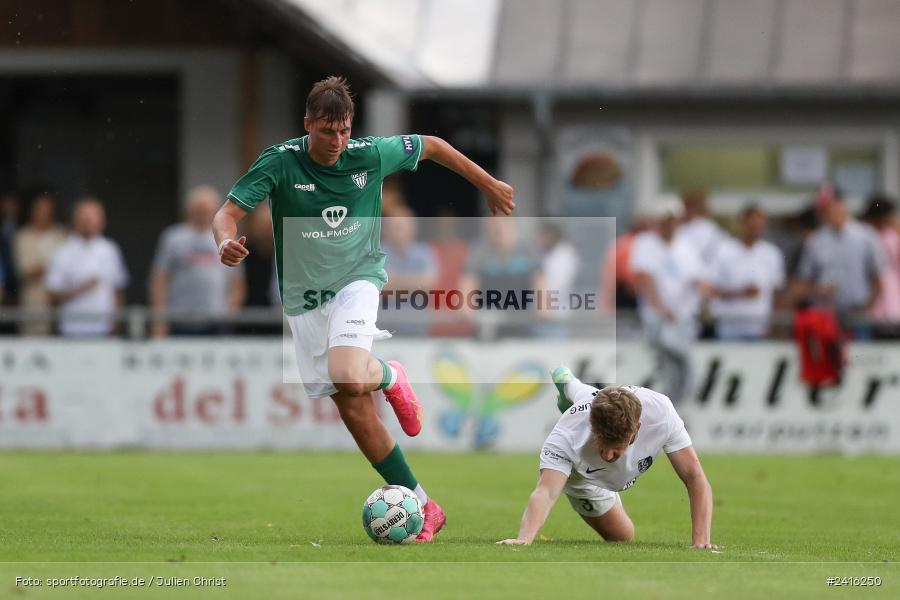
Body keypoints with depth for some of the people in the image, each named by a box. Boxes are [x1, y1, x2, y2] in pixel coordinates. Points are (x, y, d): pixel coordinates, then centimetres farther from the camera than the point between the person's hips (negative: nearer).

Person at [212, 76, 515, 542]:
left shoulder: (370, 155, -11)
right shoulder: (280, 162, -14)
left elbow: (431, 146, 6)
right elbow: (229, 212, -18)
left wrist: (489, 185, 14)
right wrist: (226, 241, -41)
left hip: (357, 280, -2)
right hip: (305, 295, 2)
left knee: (348, 378, -30)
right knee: (354, 410, 0)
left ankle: (388, 377, 7)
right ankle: (422, 507, 9)